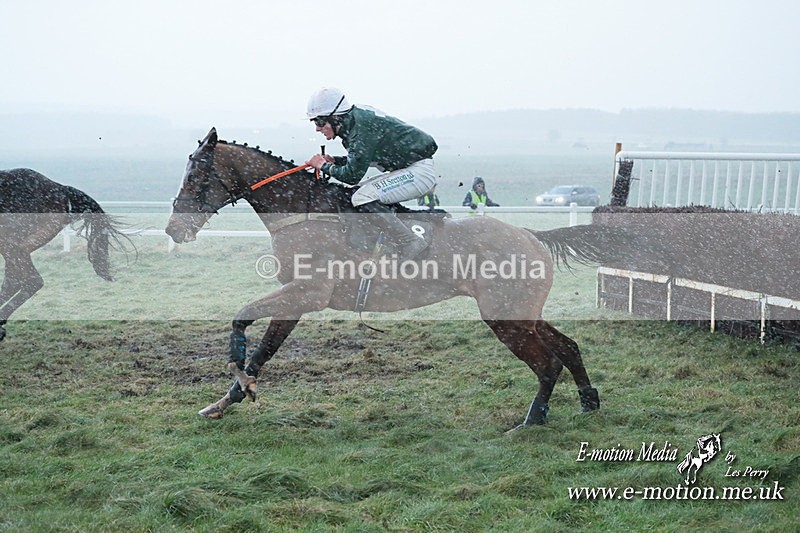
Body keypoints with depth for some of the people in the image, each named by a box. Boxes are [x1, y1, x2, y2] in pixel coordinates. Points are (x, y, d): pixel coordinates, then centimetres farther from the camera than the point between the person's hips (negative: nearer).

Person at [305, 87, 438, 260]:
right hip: (408, 169, 11)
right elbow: (361, 158, 20)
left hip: (420, 172, -11)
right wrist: (333, 161, 6)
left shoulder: (361, 127, -22)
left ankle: (411, 244, -15)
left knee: (363, 198, -20)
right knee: (358, 189, 16)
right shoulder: (355, 118, 7)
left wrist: (324, 166, -8)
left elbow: (352, 174, -24)